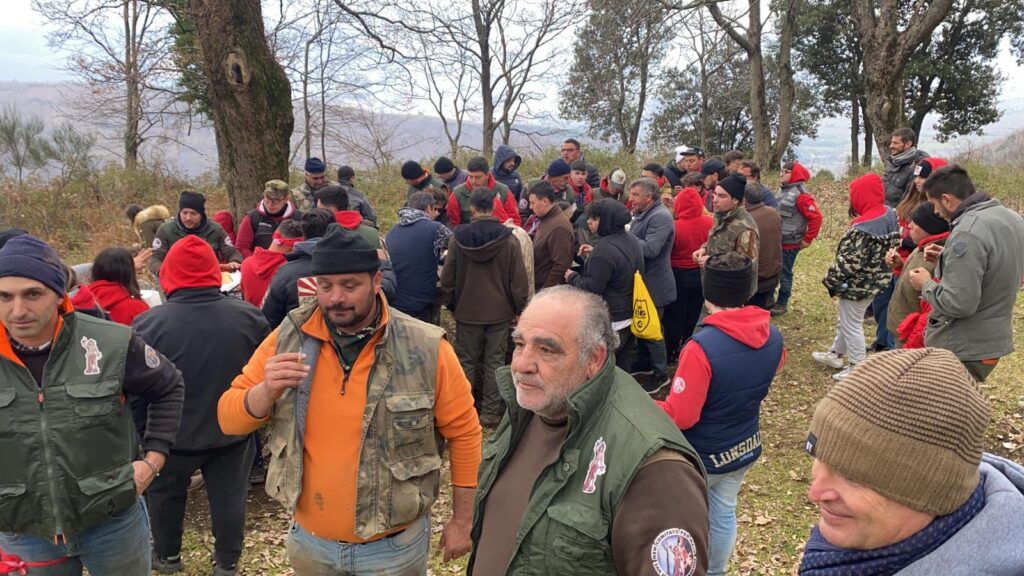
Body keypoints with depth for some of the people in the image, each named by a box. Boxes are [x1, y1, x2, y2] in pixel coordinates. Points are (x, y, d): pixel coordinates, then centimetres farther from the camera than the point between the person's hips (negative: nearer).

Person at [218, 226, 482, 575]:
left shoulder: (427, 349, -17)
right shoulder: (288, 339, -8)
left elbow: (464, 432, -7)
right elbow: (230, 420, -3)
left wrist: (462, 522, -1)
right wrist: (267, 391, -25)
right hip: (308, 541, 3)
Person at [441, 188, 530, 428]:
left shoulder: (458, 238, -8)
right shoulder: (509, 240, -11)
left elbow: (447, 278, 0)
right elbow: (519, 280, -6)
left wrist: (451, 305, 14)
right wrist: (518, 309, 7)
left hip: (467, 312, 1)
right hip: (499, 312, -1)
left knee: (467, 361, 13)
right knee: (494, 362, 10)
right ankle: (490, 412, 15)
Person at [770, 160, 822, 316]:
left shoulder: (801, 194, -17)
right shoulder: (783, 190, 8)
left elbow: (815, 217, -19)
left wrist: (808, 239, -13)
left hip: (790, 243, -8)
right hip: (776, 240, 8)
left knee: (784, 273, 2)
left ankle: (782, 304, 15)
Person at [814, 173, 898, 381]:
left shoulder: (864, 227, -29)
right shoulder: (889, 215, -1)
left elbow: (849, 261, -27)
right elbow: (891, 246, 11)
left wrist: (830, 279, -12)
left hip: (857, 284, -10)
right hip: (875, 280, 10)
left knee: (852, 325, 7)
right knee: (846, 320, 25)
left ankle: (857, 367, 19)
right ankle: (836, 354, 41)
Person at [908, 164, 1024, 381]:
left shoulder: (967, 233, -25)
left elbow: (959, 303, -28)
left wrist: (926, 285, -11)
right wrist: (949, 258, 11)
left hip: (960, 351, -9)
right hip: (994, 341, 9)